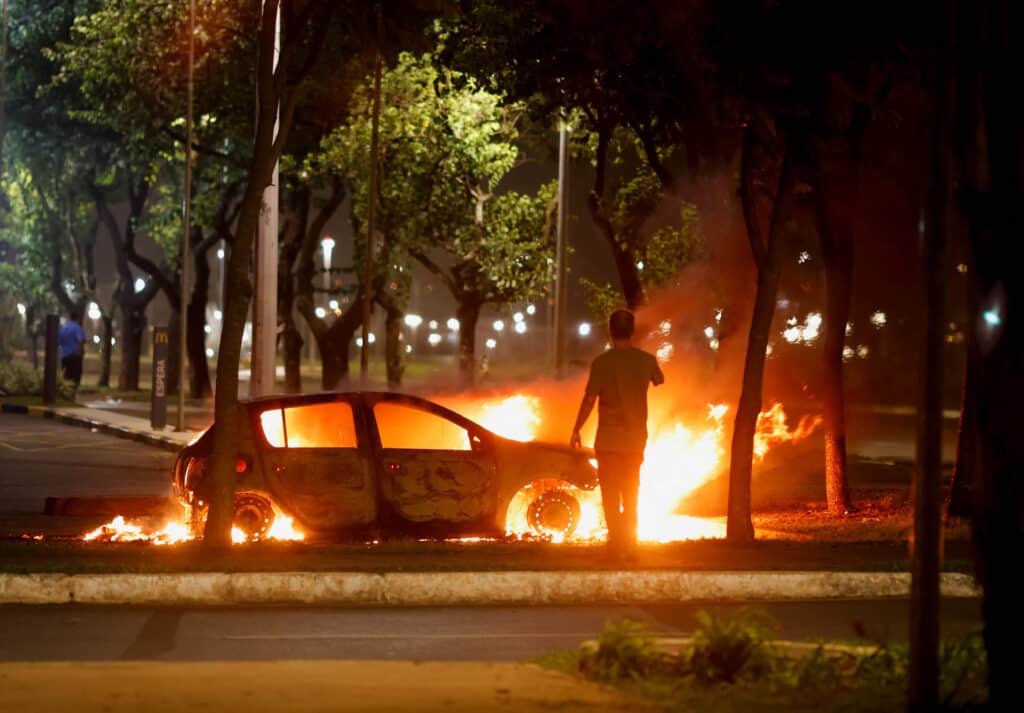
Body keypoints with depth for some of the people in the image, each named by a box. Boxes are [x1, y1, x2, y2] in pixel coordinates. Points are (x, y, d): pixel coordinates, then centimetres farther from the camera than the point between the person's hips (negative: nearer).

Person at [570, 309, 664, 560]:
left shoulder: (602, 362, -12)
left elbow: (589, 399, -13)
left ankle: (617, 542, -4)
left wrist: (576, 430, -3)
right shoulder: (646, 360, -1)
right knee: (631, 496, 15)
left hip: (609, 439, -4)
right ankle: (630, 544, 20)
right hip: (636, 438, 4)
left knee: (610, 496, 2)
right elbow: (660, 380, 21)